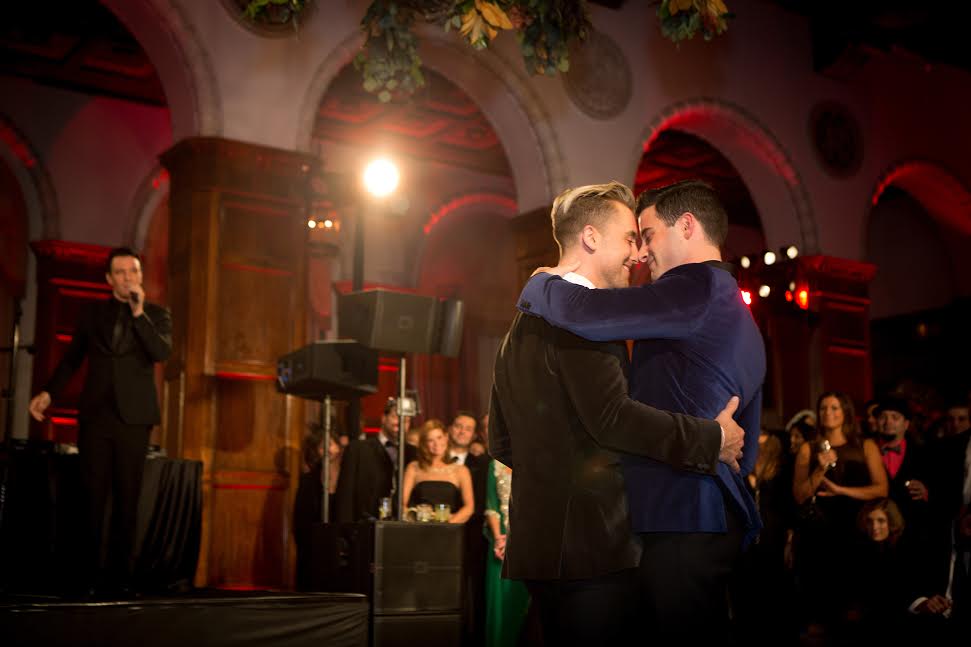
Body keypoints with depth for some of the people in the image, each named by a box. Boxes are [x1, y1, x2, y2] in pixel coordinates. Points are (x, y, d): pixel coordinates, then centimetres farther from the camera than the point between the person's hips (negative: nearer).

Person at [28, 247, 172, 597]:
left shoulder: (157, 314, 6)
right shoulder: (91, 311, 11)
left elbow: (162, 352, -11)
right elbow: (72, 357, 15)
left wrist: (139, 312, -16)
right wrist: (49, 391, 3)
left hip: (133, 417, -1)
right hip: (95, 414, 1)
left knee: (127, 500, 1)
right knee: (93, 498, 0)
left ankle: (123, 575, 6)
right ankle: (89, 577, 4)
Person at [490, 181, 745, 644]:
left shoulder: (525, 319, 18)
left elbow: (502, 442, 20)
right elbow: (611, 415, -24)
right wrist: (713, 438, -16)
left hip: (539, 541, 10)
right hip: (590, 542, -10)